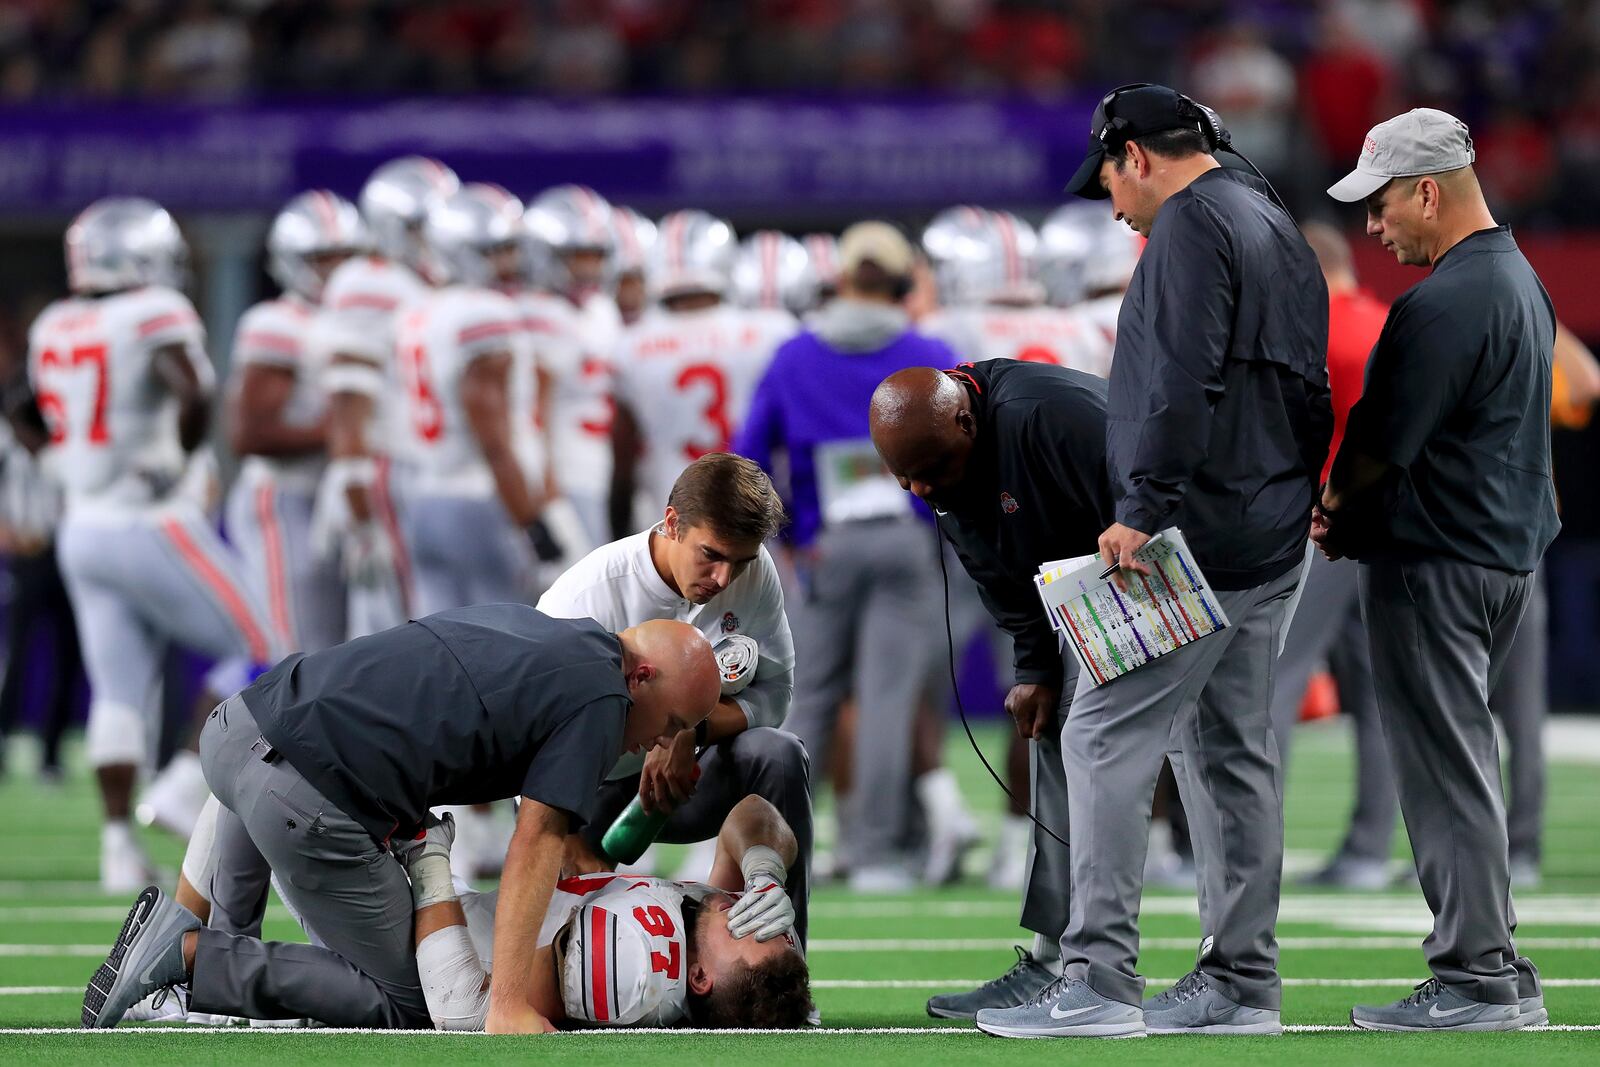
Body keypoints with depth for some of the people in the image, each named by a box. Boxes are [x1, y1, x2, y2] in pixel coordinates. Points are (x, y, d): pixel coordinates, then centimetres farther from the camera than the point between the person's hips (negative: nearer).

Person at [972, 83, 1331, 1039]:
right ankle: (1243, 983, 13)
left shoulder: (1192, 224, -10)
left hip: (1198, 533, -10)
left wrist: (1142, 510, -22)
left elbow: (1183, 379, -21)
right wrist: (1300, 495, 20)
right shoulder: (1279, 229, 20)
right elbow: (1311, 393, 21)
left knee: (1109, 740, -10)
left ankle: (1100, 981, -16)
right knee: (1233, 748, 12)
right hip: (1275, 544, 10)